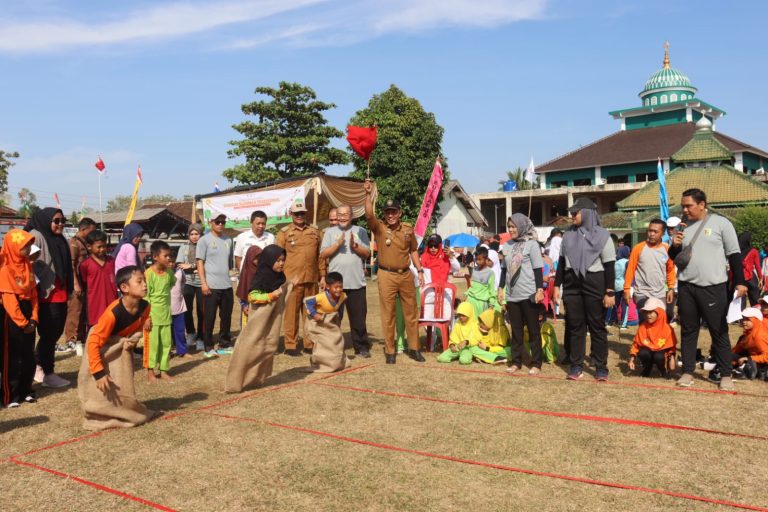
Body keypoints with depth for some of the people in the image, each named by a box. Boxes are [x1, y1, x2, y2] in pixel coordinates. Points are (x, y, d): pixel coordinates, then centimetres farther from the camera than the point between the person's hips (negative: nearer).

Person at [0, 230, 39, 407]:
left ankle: (26, 391, 22)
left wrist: (33, 317, -2)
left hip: (27, 313, 6)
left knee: (29, 356, 11)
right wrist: (22, 322, -16)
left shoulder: (27, 265, 8)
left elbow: (33, 293, 8)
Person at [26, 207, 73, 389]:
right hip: (46, 294, -8)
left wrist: (69, 290, 16)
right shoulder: (37, 236, -9)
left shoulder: (60, 239, 15)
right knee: (49, 334, 0)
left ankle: (40, 367, 28)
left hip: (60, 294, 8)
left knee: (56, 332, 14)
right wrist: (40, 287, -18)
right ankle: (48, 374, 11)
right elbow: (31, 263, -16)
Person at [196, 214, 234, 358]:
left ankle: (225, 345, 22)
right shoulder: (204, 240, -2)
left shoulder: (228, 240, 12)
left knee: (226, 317, 11)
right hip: (211, 286, -5)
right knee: (209, 318, 2)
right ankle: (208, 347, 11)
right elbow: (200, 263, -5)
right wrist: (203, 283, -12)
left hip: (227, 285, 5)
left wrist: (230, 276, 14)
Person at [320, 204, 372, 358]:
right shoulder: (330, 232, 8)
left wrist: (355, 246, -15)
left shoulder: (360, 231, 8)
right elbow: (323, 255, 0)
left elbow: (367, 253, 3)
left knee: (358, 317, 6)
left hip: (357, 282, 0)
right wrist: (337, 244, -13)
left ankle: (361, 347, 16)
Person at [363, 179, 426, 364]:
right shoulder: (379, 227, -5)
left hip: (406, 274, 3)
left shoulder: (408, 229, 5)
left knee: (411, 312, 10)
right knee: (388, 315, 3)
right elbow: (369, 215, -24)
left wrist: (420, 270, 8)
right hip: (387, 275, -3)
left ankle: (414, 348, 22)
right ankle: (390, 351, 13)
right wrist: (368, 194, -33)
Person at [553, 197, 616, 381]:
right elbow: (562, 262, 13)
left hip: (594, 284, -4)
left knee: (597, 326, 2)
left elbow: (609, 266, -4)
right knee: (574, 325, 6)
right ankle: (576, 365, 13)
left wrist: (609, 292, -10)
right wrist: (557, 285, 7)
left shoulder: (602, 235, -2)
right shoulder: (568, 235, 10)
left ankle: (601, 367, 10)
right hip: (572, 285, 4)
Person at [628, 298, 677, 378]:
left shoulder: (667, 328, -7)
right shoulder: (642, 327, -3)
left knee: (659, 357, -36)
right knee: (643, 353, -33)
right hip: (647, 350, 2)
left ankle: (663, 371, 0)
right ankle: (646, 370, 0)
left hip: (661, 351, -2)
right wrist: (632, 358, -7)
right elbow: (636, 343, 2)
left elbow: (671, 345, 1)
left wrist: (672, 358, -12)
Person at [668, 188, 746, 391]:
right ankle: (688, 372, 15)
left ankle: (726, 375, 10)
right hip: (686, 286, 4)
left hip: (713, 287, -4)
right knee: (688, 330, 8)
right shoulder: (682, 227, 10)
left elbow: (734, 254, -1)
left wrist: (739, 282, -7)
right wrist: (674, 246, -7)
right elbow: (674, 258, 15)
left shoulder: (721, 223, -2)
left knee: (719, 332, 2)